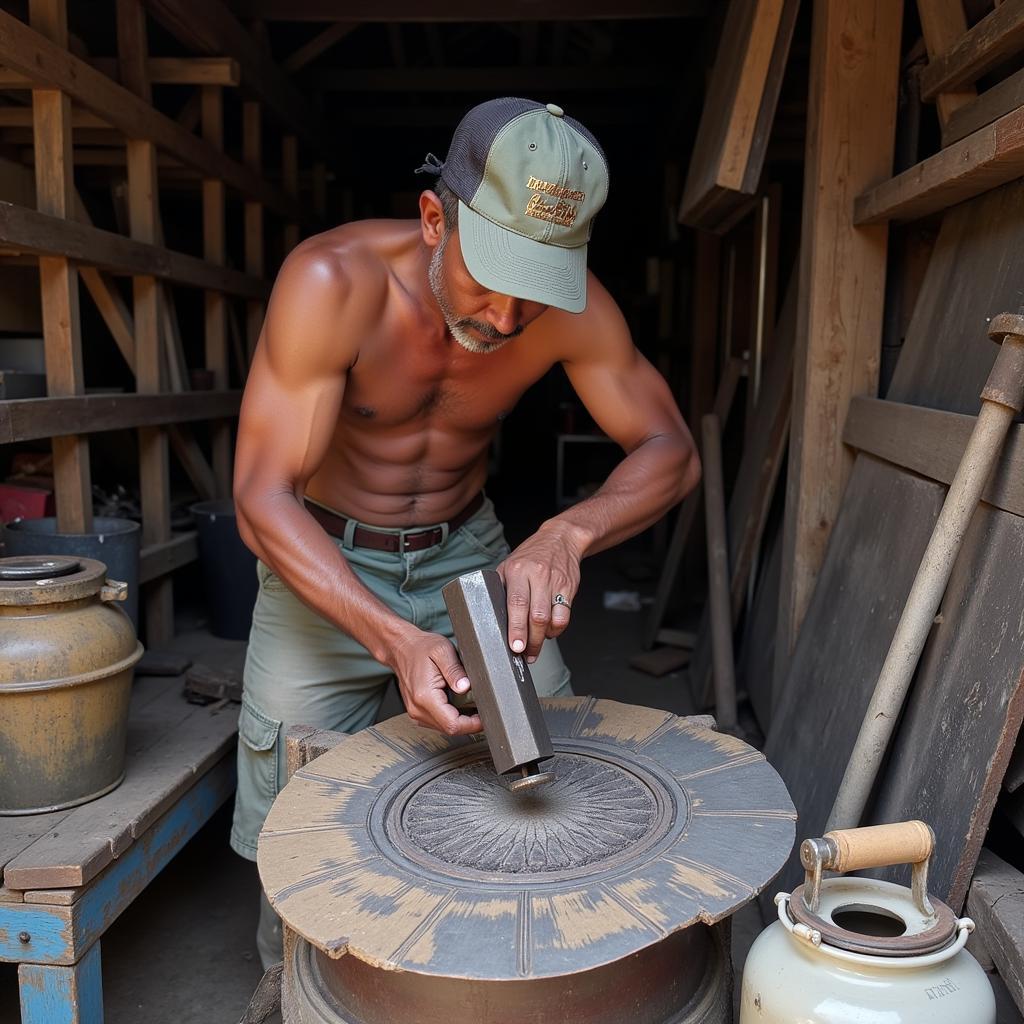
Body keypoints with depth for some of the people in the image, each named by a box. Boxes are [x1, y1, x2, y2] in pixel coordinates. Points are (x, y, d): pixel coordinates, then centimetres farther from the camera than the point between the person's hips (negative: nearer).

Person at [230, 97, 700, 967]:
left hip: (468, 551, 3)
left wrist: (567, 535, -37)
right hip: (323, 560, -2)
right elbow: (262, 498, -28)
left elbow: (671, 452, -15)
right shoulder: (332, 280, -28)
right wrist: (393, 638, -42)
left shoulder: (574, 308, -19)